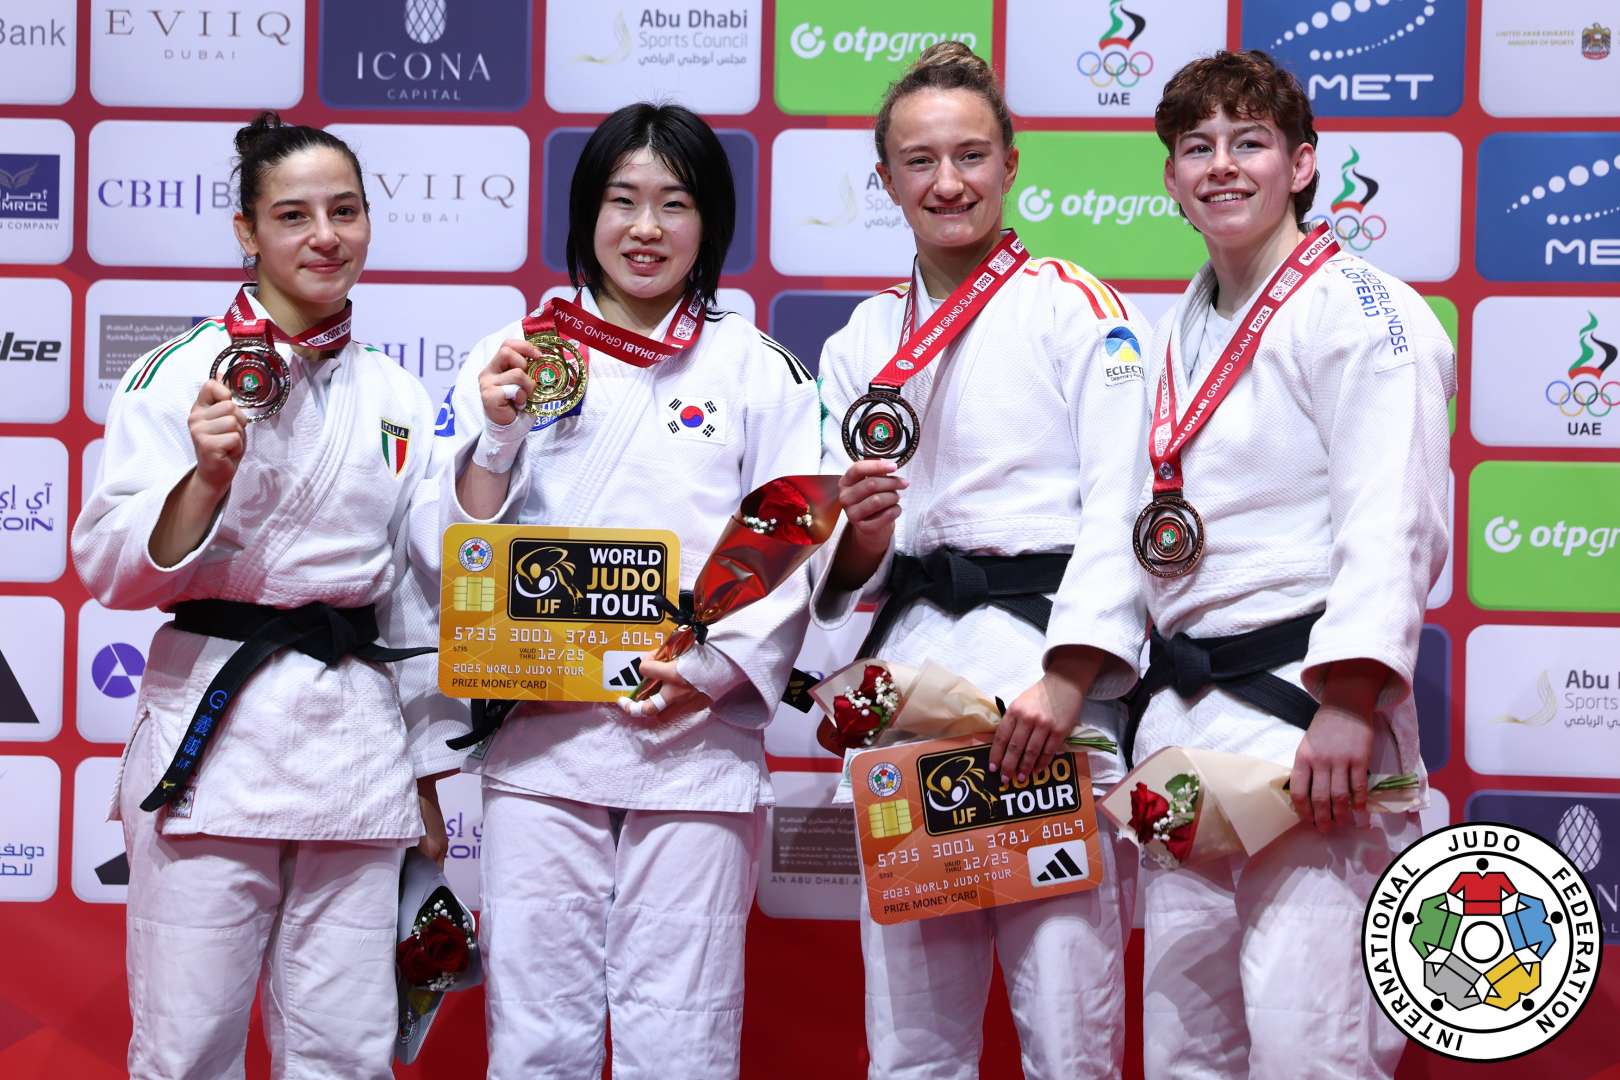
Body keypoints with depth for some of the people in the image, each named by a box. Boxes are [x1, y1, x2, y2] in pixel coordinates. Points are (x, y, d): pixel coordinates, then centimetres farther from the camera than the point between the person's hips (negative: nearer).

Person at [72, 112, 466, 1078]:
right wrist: (207, 477, -21)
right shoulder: (180, 374, 0)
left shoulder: (398, 399, 11)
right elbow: (111, 568, -5)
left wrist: (427, 778, 15)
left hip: (357, 736, 3)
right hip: (212, 723, -3)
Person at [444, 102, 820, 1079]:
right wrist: (495, 434, -8)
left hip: (698, 736, -1)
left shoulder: (759, 371, 6)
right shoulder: (516, 357, 10)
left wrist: (713, 669, -12)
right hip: (541, 735, 1)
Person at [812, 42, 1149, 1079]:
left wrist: (1064, 683, -18)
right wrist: (860, 539, -6)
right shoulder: (861, 344, 18)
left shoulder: (1080, 310, 3)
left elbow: (1121, 510, -7)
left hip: (1048, 679, -4)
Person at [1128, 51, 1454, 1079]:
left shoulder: (1356, 309, -7)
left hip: (1308, 719, -8)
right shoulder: (1180, 334, 18)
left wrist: (1347, 703, -26)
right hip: (1183, 713, 8)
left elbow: (1392, 521, -17)